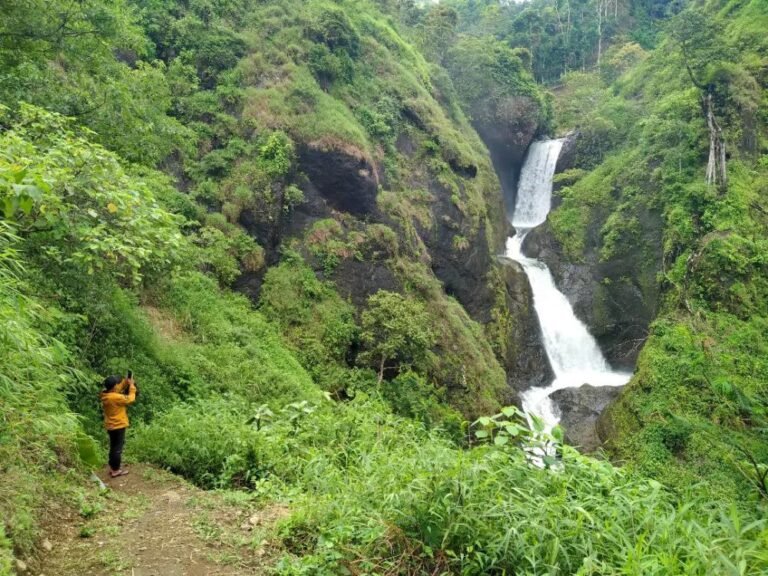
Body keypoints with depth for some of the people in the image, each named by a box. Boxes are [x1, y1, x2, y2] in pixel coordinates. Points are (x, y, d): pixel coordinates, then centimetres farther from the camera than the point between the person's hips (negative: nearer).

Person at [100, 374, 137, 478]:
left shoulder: (105, 394, 0)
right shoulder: (115, 397, -26)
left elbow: (118, 390, 14)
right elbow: (130, 399, -15)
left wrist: (126, 381, 3)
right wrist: (132, 386, -7)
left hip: (111, 426, 9)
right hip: (118, 426, -9)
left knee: (113, 447, 19)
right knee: (118, 448, 1)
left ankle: (112, 467, 28)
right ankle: (116, 470, 7)